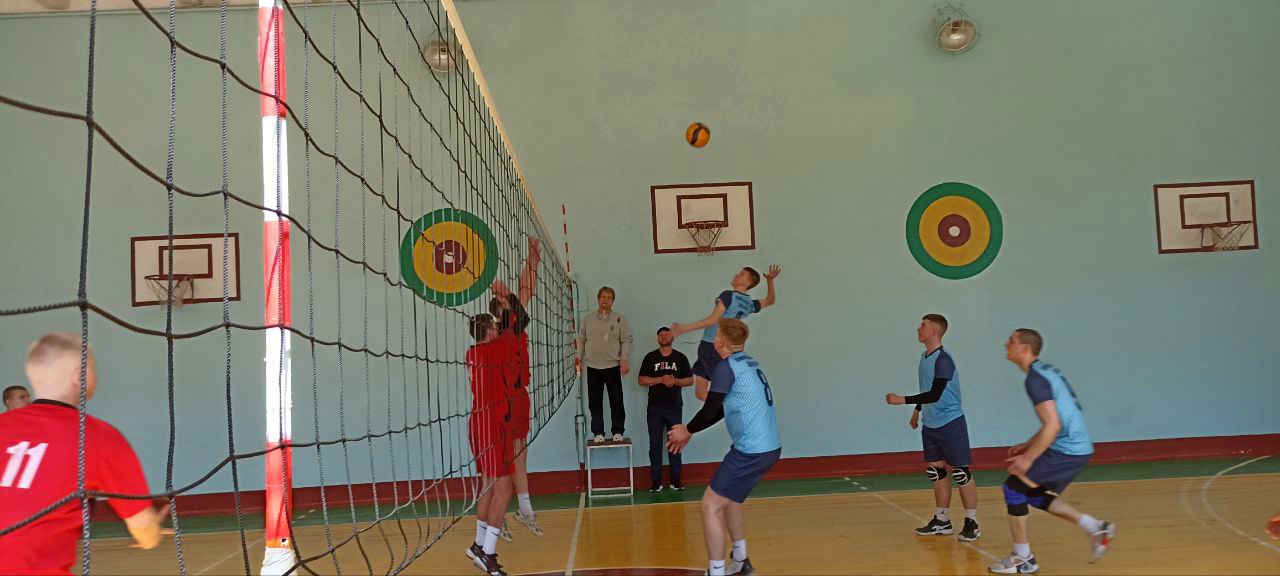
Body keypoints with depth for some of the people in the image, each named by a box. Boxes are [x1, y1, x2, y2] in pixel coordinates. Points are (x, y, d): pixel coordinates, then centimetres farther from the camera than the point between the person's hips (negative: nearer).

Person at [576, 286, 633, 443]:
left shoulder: (619, 319, 2)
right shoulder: (587, 319, 10)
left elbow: (626, 340, -2)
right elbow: (581, 339, 12)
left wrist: (624, 360, -12)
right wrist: (578, 357, 1)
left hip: (613, 366, -2)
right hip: (593, 367, 2)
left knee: (616, 401, 1)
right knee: (595, 402, 4)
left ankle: (618, 432, 10)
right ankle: (598, 433, 11)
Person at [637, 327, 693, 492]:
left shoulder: (680, 358, 6)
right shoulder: (650, 357, 4)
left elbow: (690, 380, 6)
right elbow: (641, 380, -1)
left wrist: (675, 381, -12)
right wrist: (661, 380, -13)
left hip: (675, 407, 1)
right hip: (655, 408, 0)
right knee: (655, 445, 1)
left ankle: (675, 480, 13)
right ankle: (656, 481, 6)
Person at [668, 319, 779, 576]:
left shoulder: (727, 367, -13)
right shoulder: (748, 363, 15)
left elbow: (710, 410, -14)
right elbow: (722, 409, 21)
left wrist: (688, 430, 5)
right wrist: (690, 431, 22)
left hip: (751, 451, -9)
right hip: (769, 447, 9)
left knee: (711, 505, -3)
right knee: (728, 497, 26)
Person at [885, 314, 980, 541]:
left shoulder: (943, 359, -19)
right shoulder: (925, 357, 8)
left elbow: (934, 395, -25)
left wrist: (903, 400, -27)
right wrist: (918, 409, 28)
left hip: (950, 424, -8)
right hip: (930, 426, 8)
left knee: (961, 472, -1)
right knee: (936, 471, 10)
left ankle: (972, 523, 8)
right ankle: (942, 521, 19)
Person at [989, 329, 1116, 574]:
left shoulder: (1035, 379, -16)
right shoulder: (1046, 370, 15)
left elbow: (1053, 426, -22)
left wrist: (1028, 458, -16)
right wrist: (1028, 445, 20)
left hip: (1065, 450, -10)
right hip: (1078, 447, 10)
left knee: (1014, 487, -3)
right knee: (1035, 494, 20)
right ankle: (1096, 528, 19)